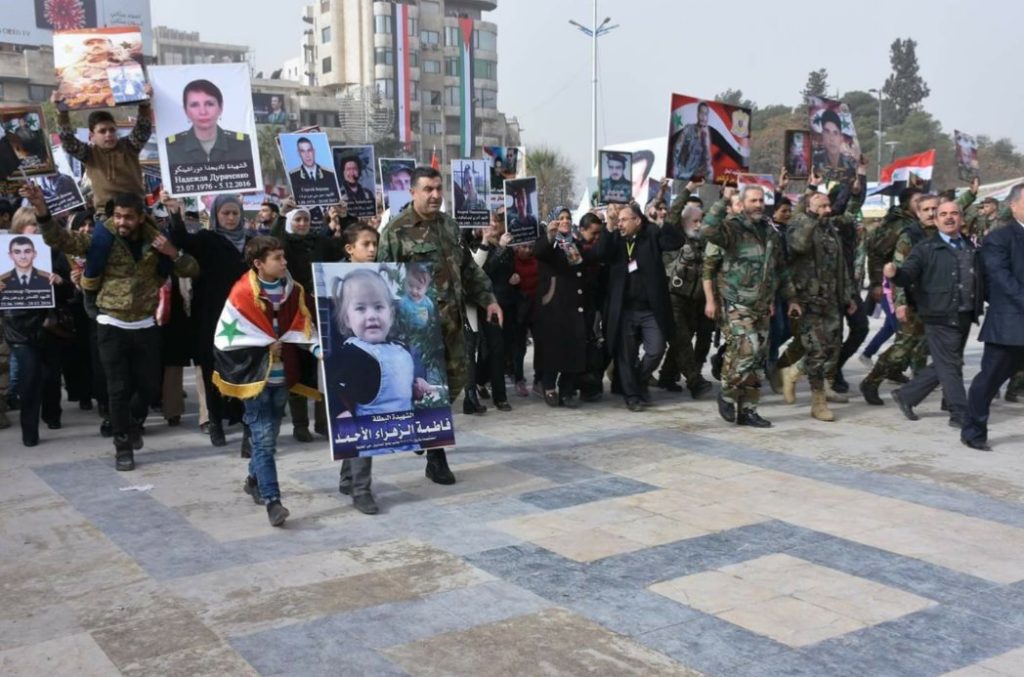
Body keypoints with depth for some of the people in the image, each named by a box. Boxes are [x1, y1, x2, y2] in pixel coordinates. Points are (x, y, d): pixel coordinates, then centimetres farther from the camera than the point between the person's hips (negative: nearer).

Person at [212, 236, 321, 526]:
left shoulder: (293, 291, 3)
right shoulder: (242, 294, -13)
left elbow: (303, 327, 9)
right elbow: (224, 337, -12)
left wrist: (319, 349, -10)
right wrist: (264, 347, -11)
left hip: (282, 376, 6)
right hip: (255, 377, -5)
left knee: (269, 435, 17)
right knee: (264, 439, -7)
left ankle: (254, 480, 39)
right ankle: (272, 501, -6)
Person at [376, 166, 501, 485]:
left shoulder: (449, 224, 13)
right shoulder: (396, 230, -8)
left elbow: (468, 267, 20)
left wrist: (488, 298, 15)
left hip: (453, 318, 7)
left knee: (453, 382, 10)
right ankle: (435, 458, 7)